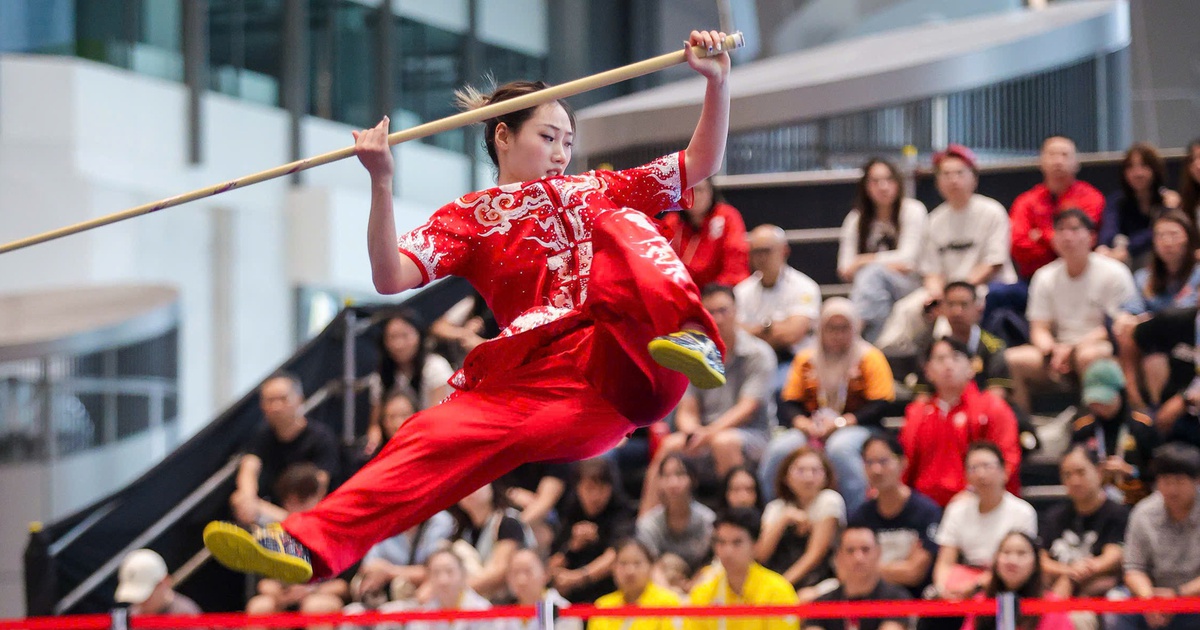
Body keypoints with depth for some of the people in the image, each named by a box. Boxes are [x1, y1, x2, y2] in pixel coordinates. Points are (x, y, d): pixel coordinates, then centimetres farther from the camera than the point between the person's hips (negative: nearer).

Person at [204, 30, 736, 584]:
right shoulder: (469, 219, 20)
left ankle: (692, 338, -48)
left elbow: (701, 164, 25)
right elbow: (391, 278, 3)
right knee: (443, 431, -26)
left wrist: (717, 81, 11)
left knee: (617, 226, -19)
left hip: (632, 362, 1)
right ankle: (311, 542, -42)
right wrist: (381, 183, -9)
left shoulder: (595, 192, 29)